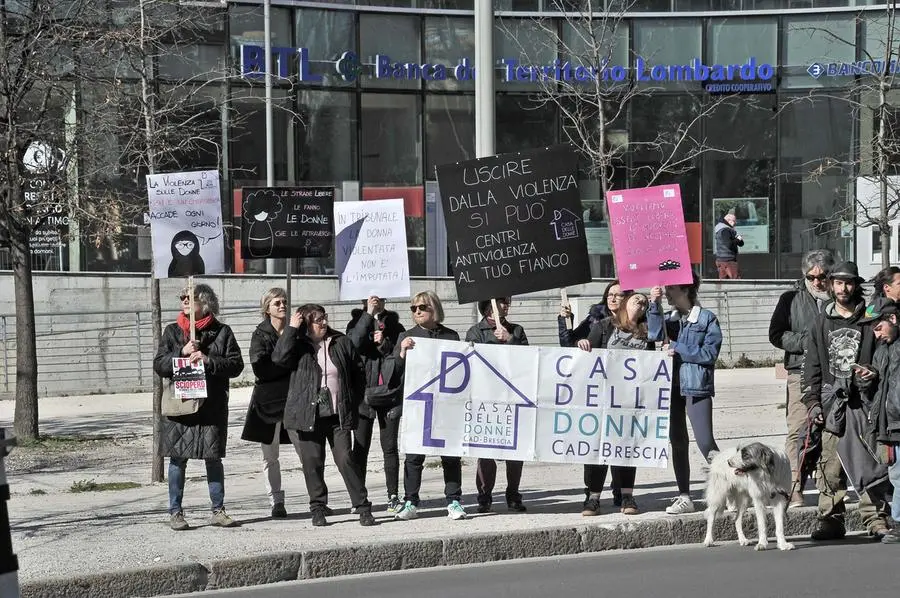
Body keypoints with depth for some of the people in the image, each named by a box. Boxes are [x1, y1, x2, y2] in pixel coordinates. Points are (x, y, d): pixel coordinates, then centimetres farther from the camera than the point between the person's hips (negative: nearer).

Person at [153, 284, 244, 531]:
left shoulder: (221, 332, 4)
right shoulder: (172, 332, 8)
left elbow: (236, 364, -2)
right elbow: (159, 365, 1)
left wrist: (208, 360, -15)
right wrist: (181, 353, -14)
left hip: (212, 406, -1)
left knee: (214, 459, 5)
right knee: (177, 459, 2)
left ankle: (218, 510, 14)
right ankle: (175, 512, 9)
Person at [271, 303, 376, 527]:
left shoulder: (341, 343, 7)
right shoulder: (299, 346, 4)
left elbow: (358, 372, 14)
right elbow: (279, 357, -16)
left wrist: (354, 401, 8)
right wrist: (291, 328, -12)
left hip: (338, 414, 0)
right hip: (309, 415, 0)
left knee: (346, 460, -6)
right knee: (312, 463, 3)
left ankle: (363, 507, 0)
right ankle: (318, 509, 15)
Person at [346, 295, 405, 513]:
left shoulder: (394, 325, 10)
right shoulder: (357, 322, 6)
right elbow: (354, 343, -15)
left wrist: (385, 344, -11)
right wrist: (368, 315, -17)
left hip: (390, 392, 1)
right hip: (363, 392, -1)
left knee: (390, 447, 3)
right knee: (360, 447, 1)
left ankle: (393, 496, 7)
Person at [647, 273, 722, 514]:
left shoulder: (707, 318, -1)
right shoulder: (671, 319, 14)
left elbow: (710, 353, -8)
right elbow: (656, 334, -5)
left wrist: (677, 350, -10)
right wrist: (654, 305, -12)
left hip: (697, 387, -6)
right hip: (672, 386, 6)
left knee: (705, 442, -12)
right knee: (677, 442, 6)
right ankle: (684, 497, 12)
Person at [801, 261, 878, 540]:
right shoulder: (822, 322, 13)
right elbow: (812, 365, 12)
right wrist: (812, 401, 5)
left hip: (863, 401, -2)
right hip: (832, 404, 2)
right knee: (830, 465, -3)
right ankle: (831, 517, 2)